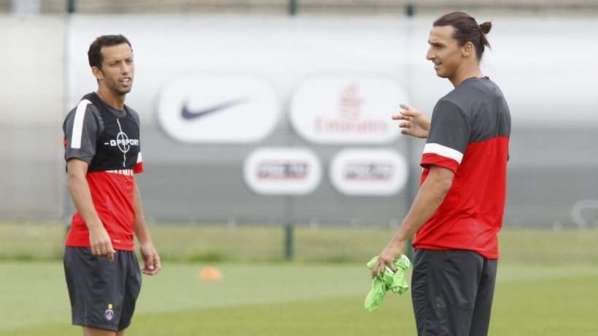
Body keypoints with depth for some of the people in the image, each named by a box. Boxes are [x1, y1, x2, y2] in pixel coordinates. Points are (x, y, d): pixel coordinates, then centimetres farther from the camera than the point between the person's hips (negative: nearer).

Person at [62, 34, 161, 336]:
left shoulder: (131, 118, 18)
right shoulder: (86, 113, -9)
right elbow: (75, 175, -21)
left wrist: (145, 240, 22)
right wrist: (95, 228, -33)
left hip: (124, 248, 9)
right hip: (95, 246, -9)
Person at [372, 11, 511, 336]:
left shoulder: (454, 106, -15)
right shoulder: (497, 99, 13)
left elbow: (440, 181, -22)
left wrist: (399, 239, -21)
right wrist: (432, 131, 23)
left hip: (447, 248, -9)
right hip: (485, 247, 9)